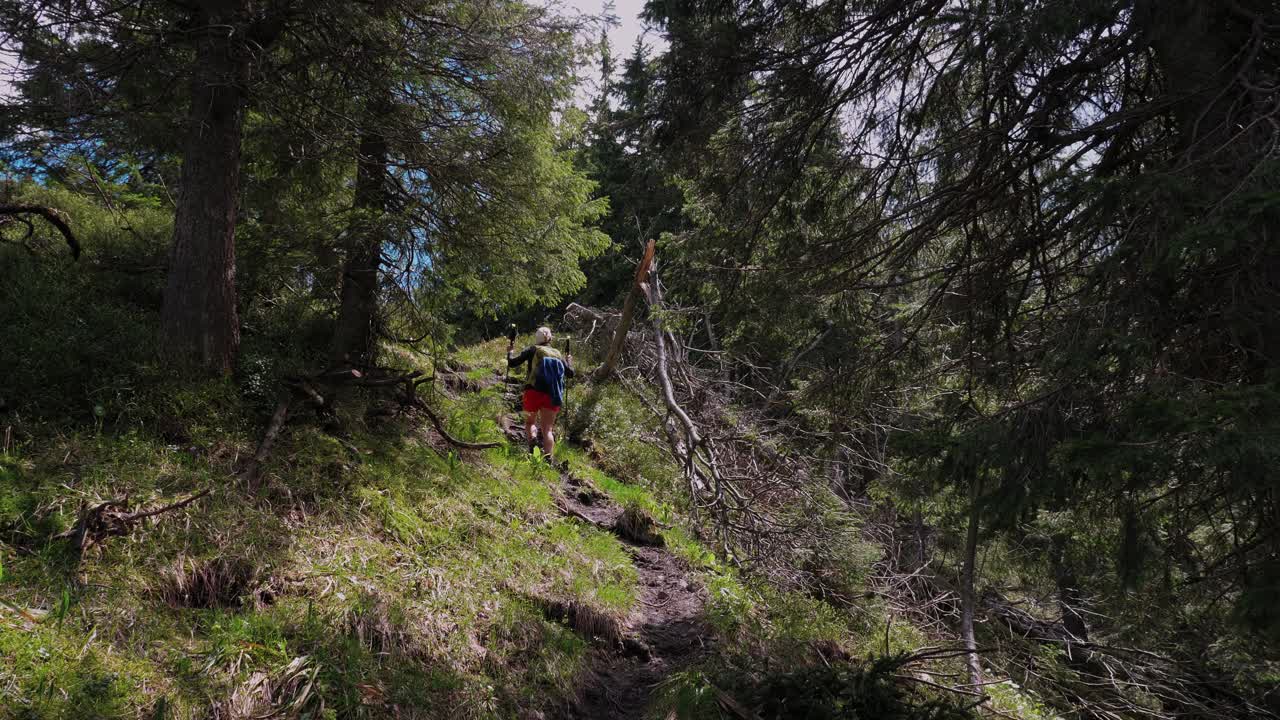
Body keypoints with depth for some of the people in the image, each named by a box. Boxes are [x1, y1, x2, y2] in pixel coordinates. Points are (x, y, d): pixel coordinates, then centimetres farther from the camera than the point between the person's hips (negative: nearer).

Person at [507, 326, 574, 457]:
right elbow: (570, 373, 20)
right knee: (547, 429, 3)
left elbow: (512, 363, 3)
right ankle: (548, 457, -14)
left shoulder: (533, 350, 3)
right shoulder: (558, 354, 12)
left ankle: (532, 440, -11)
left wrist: (509, 352, 22)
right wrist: (569, 361, 40)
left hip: (533, 392, -2)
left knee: (530, 421, 19)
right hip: (552, 396, 2)